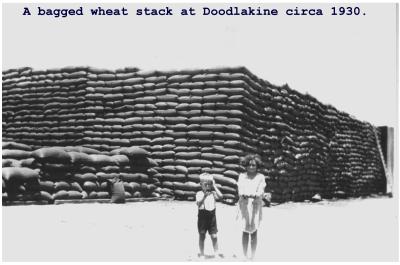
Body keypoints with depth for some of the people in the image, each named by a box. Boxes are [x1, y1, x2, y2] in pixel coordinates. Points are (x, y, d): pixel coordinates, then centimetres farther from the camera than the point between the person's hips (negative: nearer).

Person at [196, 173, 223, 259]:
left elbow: (220, 196, -18)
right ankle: (202, 254, 19)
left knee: (214, 236, 4)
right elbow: (198, 204, -20)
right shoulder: (199, 194, -6)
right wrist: (204, 196, -32)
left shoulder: (213, 193, 1)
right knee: (202, 236, 8)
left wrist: (214, 186, -12)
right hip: (202, 216, -2)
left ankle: (216, 253, 13)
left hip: (212, 216, 2)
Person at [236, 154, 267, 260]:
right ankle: (245, 256, 8)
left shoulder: (260, 177, 4)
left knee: (254, 232, 0)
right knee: (245, 232, 1)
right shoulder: (242, 176, 7)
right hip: (244, 206, 1)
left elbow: (261, 192, -6)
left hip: (256, 206, -1)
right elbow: (240, 190, -4)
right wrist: (243, 195, -28)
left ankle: (252, 257, 6)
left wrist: (254, 195, -29)